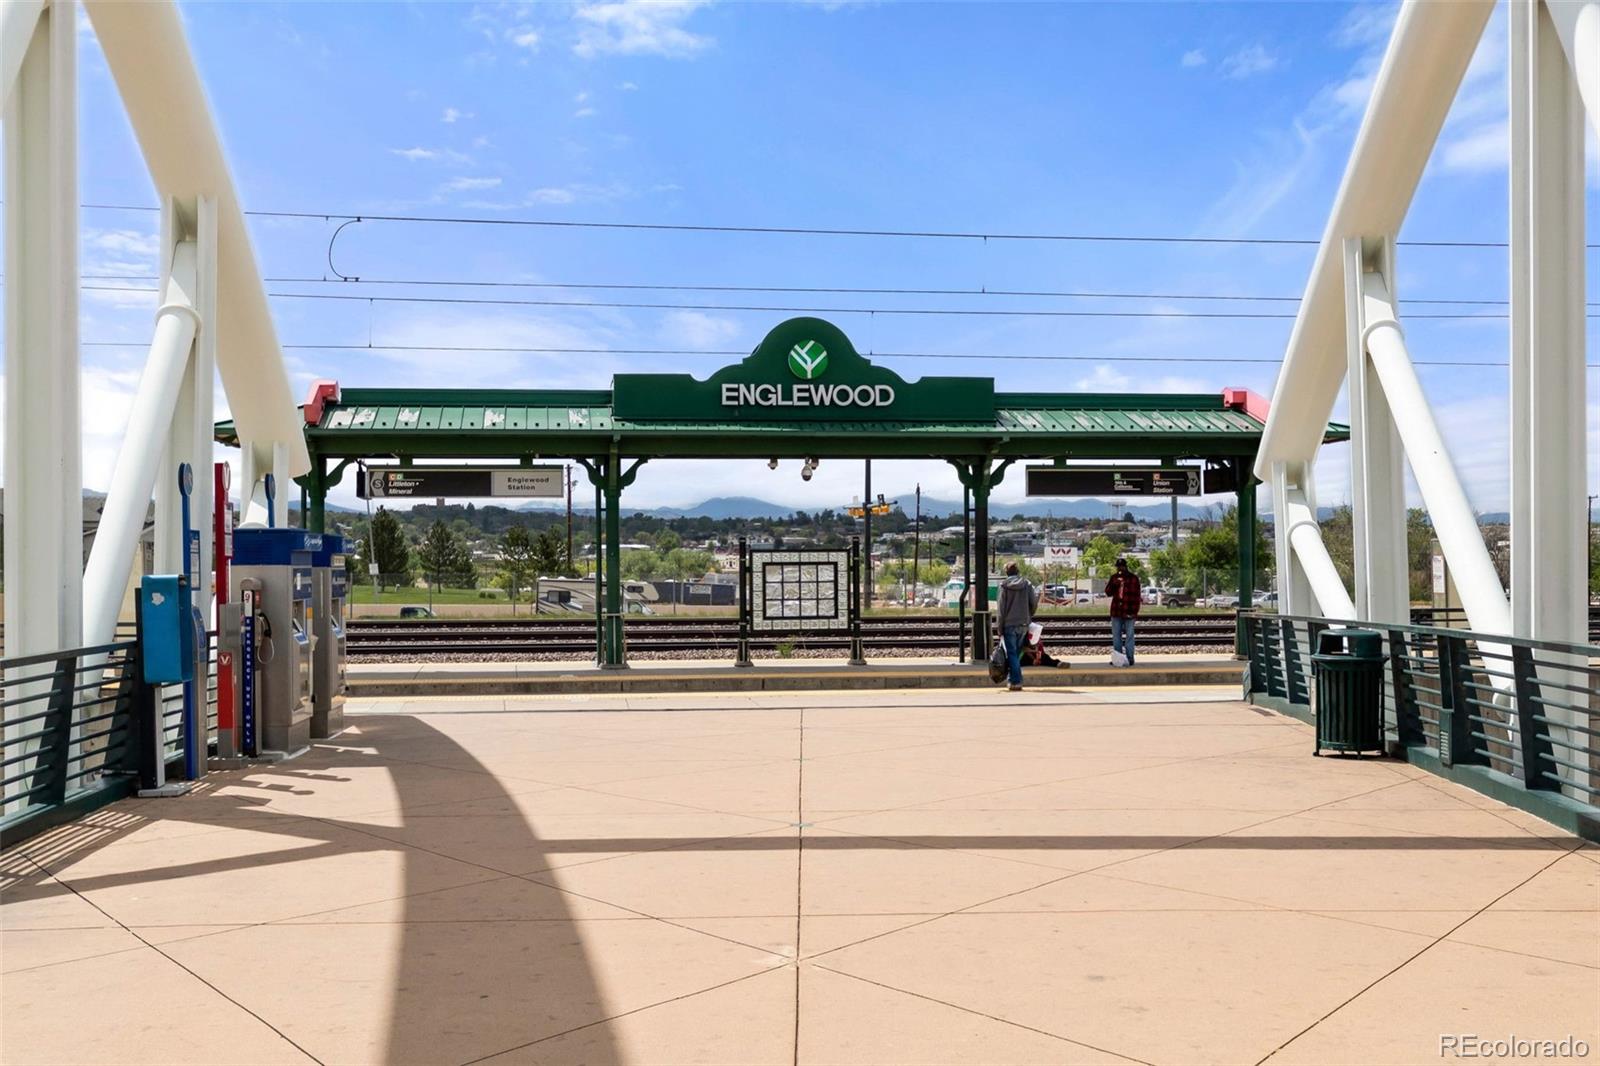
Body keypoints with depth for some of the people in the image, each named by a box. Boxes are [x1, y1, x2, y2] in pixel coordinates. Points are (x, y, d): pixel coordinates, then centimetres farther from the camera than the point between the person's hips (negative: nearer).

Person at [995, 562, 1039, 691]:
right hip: (1023, 624, 3)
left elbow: (1001, 608, -5)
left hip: (1009, 625, -3)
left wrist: (1000, 628, -1)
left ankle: (1016, 681, -7)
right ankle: (1014, 679, 15)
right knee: (1017, 652, 14)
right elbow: (1034, 602, -1)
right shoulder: (1027, 584, 1)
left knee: (1012, 653, 0)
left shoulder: (1004, 586, -5)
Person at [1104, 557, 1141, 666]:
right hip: (1116, 612, 5)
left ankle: (1129, 658, 3)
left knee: (1129, 636, 0)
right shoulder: (1114, 577, 10)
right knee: (1116, 636, 10)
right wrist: (1113, 584, -12)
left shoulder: (1133, 578, -5)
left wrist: (1134, 611, -14)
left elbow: (1136, 596, -7)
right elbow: (1108, 592, 7)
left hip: (1128, 612, -5)